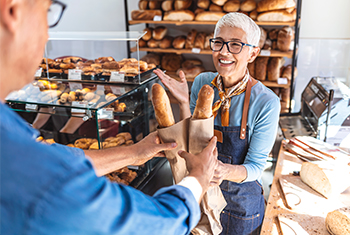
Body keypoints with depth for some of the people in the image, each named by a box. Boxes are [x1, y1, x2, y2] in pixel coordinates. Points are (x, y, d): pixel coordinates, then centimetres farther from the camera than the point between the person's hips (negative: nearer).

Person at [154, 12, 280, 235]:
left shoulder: (265, 102, -24)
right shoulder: (202, 83, -11)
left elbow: (255, 167, -19)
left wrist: (226, 171, -40)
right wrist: (184, 103, -24)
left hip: (240, 203, -3)